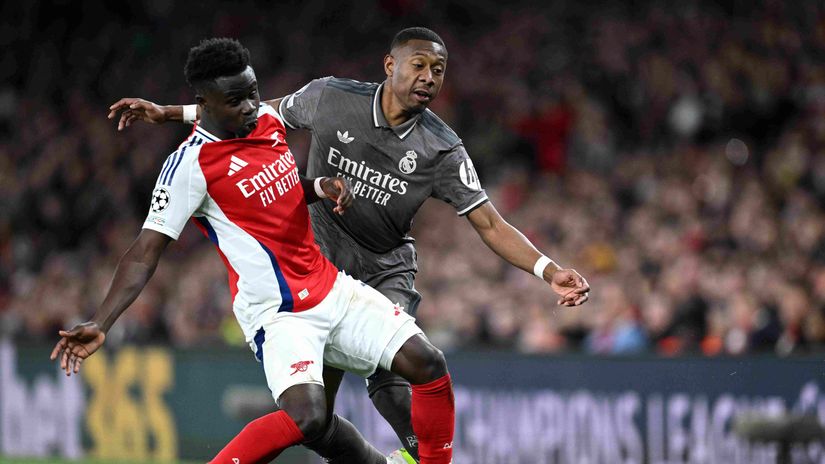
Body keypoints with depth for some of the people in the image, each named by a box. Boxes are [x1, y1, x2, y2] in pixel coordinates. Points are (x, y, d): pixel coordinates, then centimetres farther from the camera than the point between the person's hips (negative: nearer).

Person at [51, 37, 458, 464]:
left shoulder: (268, 120, 7)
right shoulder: (190, 164, -15)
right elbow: (145, 252, -16)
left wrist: (322, 187, 4)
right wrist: (99, 324, -26)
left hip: (332, 288, 8)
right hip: (277, 313, -8)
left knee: (428, 365, -3)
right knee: (307, 418, -29)